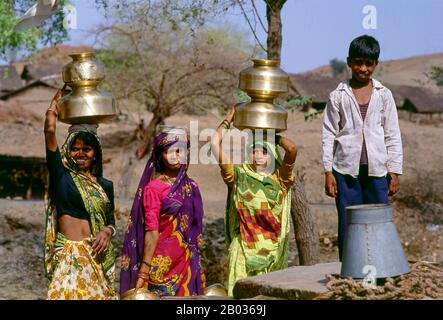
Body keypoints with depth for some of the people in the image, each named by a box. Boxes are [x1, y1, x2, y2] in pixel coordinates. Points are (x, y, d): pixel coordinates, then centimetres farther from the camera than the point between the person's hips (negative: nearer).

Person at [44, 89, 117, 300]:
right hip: (70, 255, -3)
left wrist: (107, 231, -4)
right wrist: (55, 104, 11)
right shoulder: (62, 175, 4)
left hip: (98, 255, 3)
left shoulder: (105, 185, 14)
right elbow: (49, 131, -3)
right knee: (70, 293, -12)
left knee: (99, 294, 0)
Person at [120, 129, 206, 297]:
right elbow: (151, 231, -12)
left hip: (188, 264, 5)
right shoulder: (153, 188, -7)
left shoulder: (191, 186, 9)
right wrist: (143, 271, -18)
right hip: (163, 263, -5)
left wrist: (197, 267, 13)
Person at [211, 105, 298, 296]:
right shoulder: (239, 177, 3)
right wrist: (228, 120, 9)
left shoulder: (279, 179, 3)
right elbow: (215, 144, -2)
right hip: (244, 248, 0)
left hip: (272, 249, 0)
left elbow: (292, 149, -13)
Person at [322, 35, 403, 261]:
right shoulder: (338, 96, 5)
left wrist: (394, 173, 4)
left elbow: (393, 136, 9)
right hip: (346, 170, -1)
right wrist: (328, 172, -2)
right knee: (347, 226, 2)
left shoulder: (383, 95, 8)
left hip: (377, 170, 1)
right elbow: (329, 135, 4)